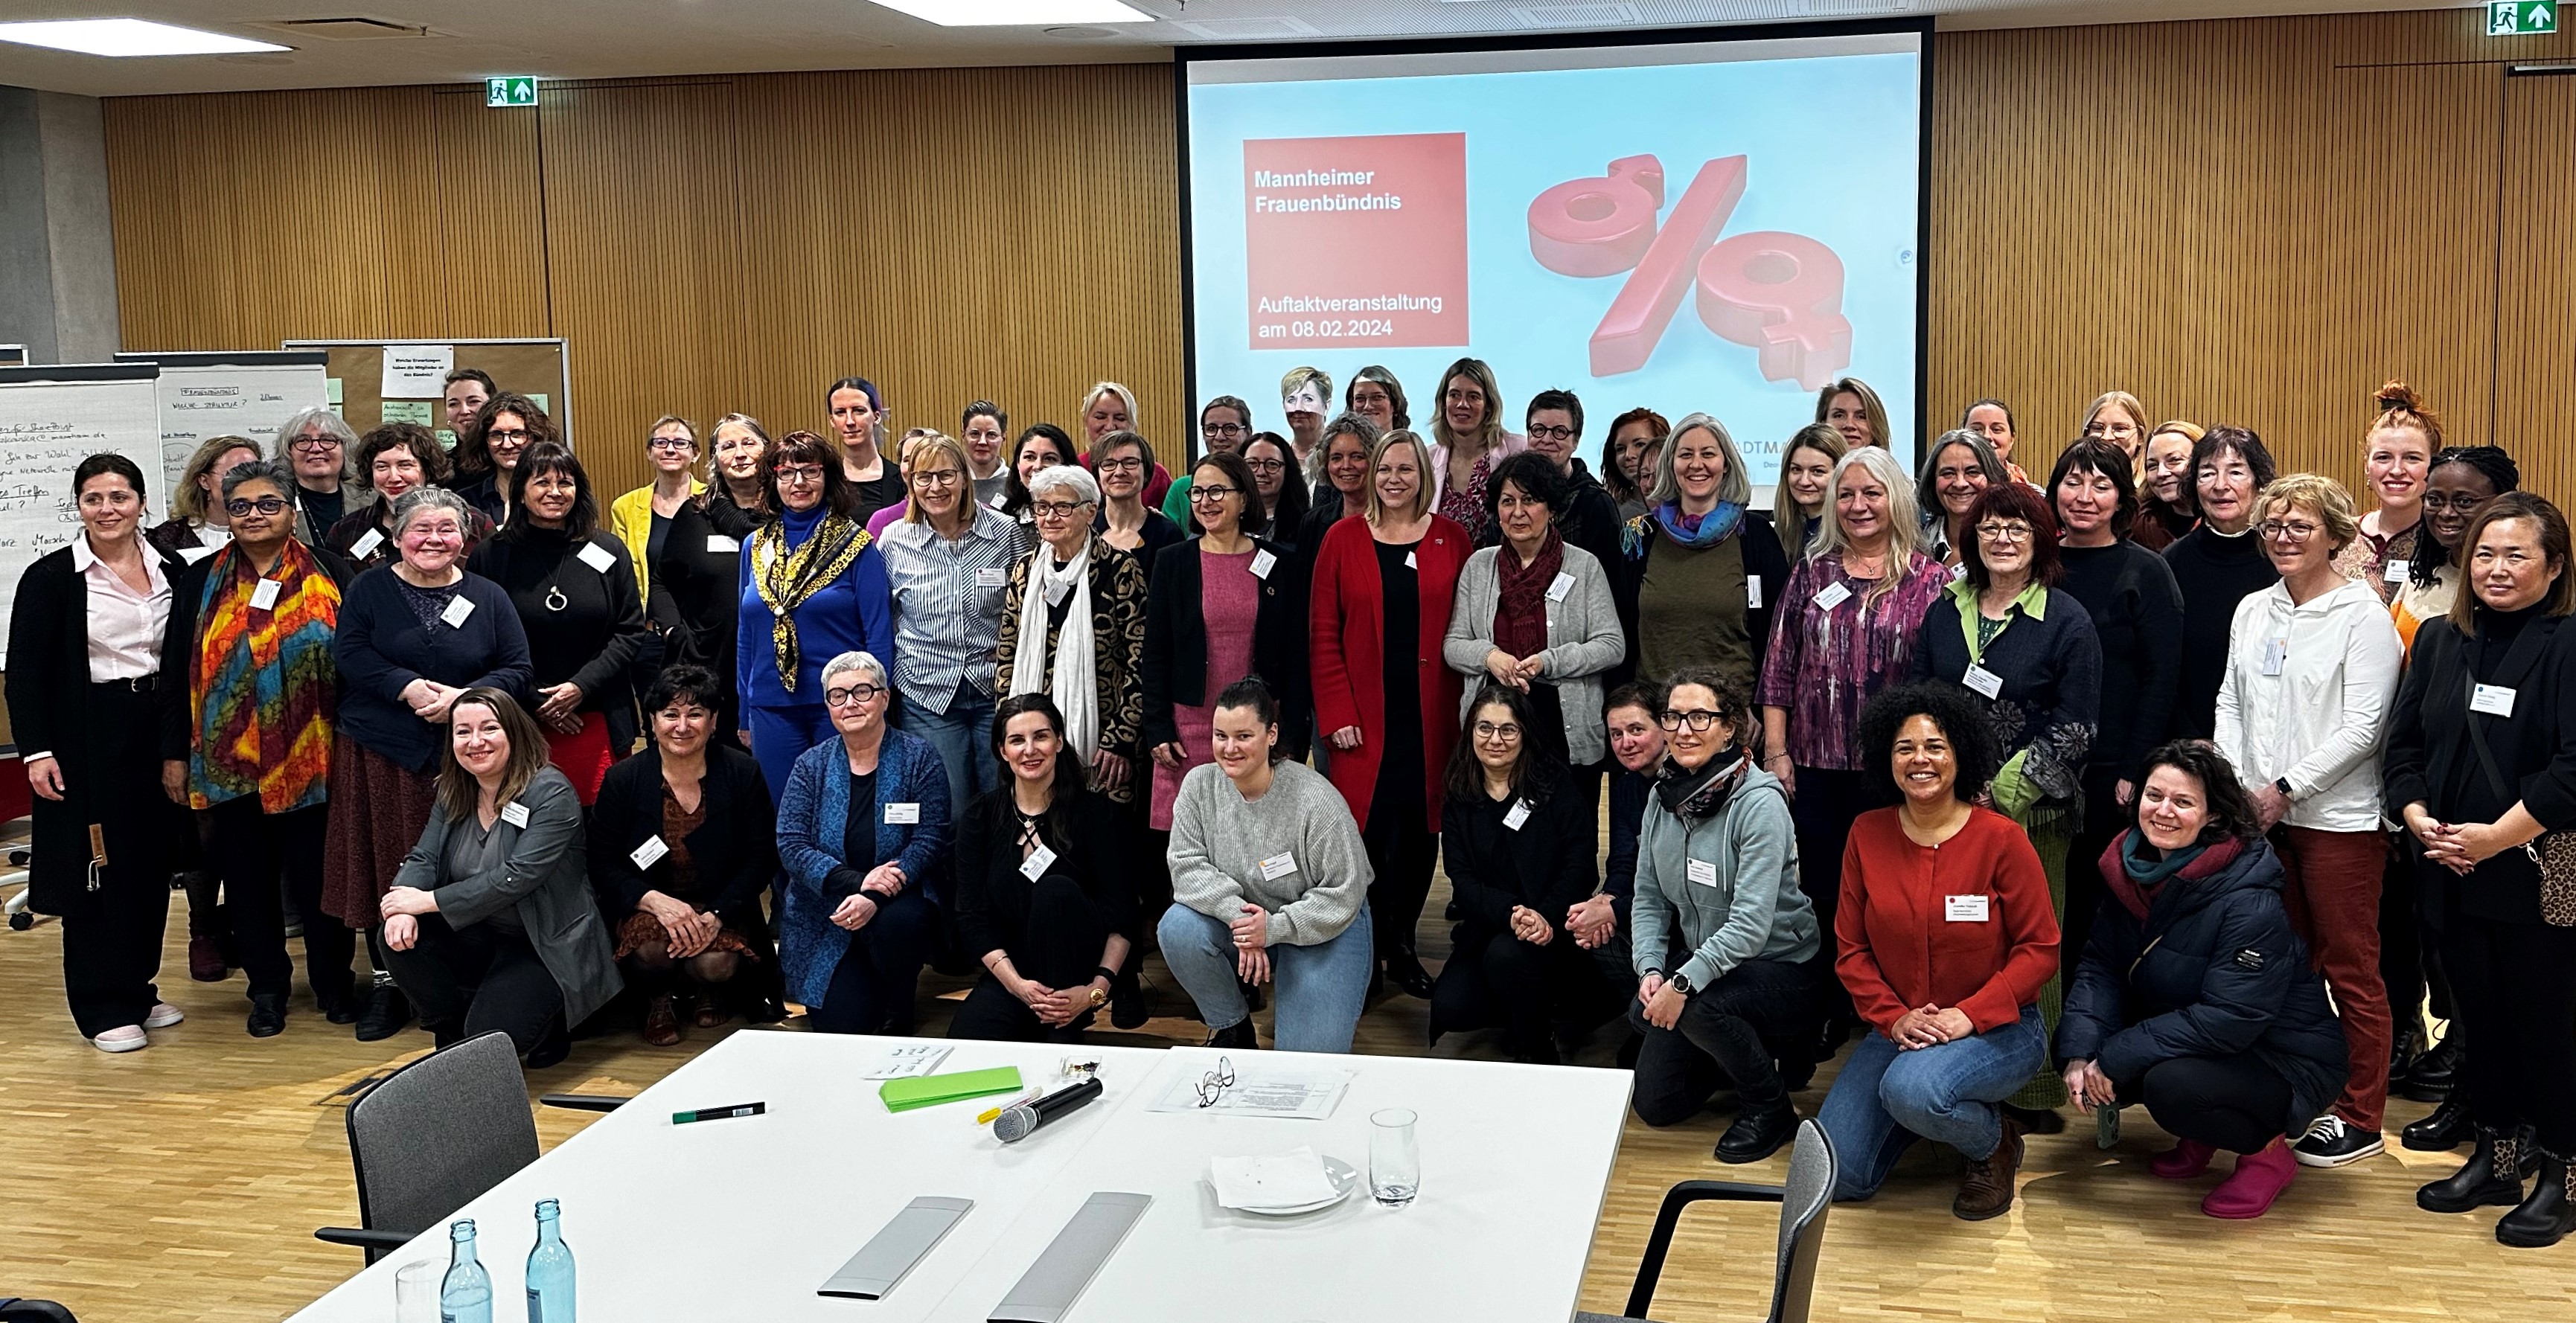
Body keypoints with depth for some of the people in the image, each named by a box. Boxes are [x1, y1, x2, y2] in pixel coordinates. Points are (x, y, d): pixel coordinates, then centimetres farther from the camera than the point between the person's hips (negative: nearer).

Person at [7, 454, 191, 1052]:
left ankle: (138, 989, 22)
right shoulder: (51, 577, -5)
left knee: (152, 867, 9)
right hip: (88, 739, -4)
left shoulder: (171, 570, 6)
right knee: (96, 870, 0)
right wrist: (37, 750, -12)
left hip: (159, 732, 4)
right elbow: (25, 671, -5)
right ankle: (105, 1008, 9)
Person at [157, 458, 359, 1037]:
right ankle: (267, 987, 20)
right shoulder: (201, 581, 7)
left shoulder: (329, 575, 2)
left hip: (313, 759, -2)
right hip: (229, 761, 2)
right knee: (249, 876, 8)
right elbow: (176, 673, 7)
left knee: (317, 874, 5)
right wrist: (174, 753, 3)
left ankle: (333, 981, 20)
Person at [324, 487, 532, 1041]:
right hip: (382, 753, 0)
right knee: (386, 870, 3)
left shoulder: (488, 596, 9)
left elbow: (517, 668, 4)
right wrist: (407, 687, -19)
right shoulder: (369, 589, 7)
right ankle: (388, 985, 15)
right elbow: (350, 653, -5)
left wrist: (465, 696, -13)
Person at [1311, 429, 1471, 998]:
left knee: (1421, 828, 6)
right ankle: (1367, 948, 12)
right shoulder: (1343, 539, 2)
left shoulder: (1452, 540, 5)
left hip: (1431, 716, 1)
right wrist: (1337, 714, -7)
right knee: (1367, 829, -3)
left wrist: (1465, 711, -3)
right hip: (1365, 718, -1)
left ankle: (1403, 945, 22)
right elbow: (1323, 633, 0)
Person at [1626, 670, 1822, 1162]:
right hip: (1700, 960, 7)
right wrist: (1650, 969, -14)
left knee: (1699, 1007, -37)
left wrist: (1684, 982, -34)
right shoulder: (1663, 797, -1)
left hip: (1779, 968, -6)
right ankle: (1751, 1052, 30)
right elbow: (1649, 899, 2)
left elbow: (1750, 924, -28)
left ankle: (1770, 1107, -8)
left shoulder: (1759, 803, -22)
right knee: (1655, 1102, 4)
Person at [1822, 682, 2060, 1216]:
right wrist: (1893, 1017, -12)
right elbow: (1851, 948, 3)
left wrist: (1968, 1014, -20)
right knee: (1834, 1178, -6)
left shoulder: (2000, 838, -11)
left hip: (1996, 1027, -4)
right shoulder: (1867, 835, 0)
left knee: (1912, 1090, -37)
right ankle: (1925, 1114, 25)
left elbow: (2040, 949, -9)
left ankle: (1994, 1142, -1)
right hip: (1900, 1027, 4)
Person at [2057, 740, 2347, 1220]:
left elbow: (2231, 1019, -30)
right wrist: (2080, 1053, -21)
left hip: (2283, 1062, -8)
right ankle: (2199, 1137, 12)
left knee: (2171, 1085, -34)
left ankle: (2267, 1152, -1)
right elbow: (2100, 964, -4)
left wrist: (2115, 1062, -28)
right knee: (2074, 1045, -8)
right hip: (2186, 1037, 8)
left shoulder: (2250, 904, -27)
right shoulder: (2132, 870, -4)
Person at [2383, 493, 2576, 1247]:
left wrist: (2497, 835, -20)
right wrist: (2418, 818, -7)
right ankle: (2493, 1161, 26)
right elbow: (2404, 744, 10)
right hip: (2453, 871, 5)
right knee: (2481, 1015, 14)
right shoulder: (2439, 641, 10)